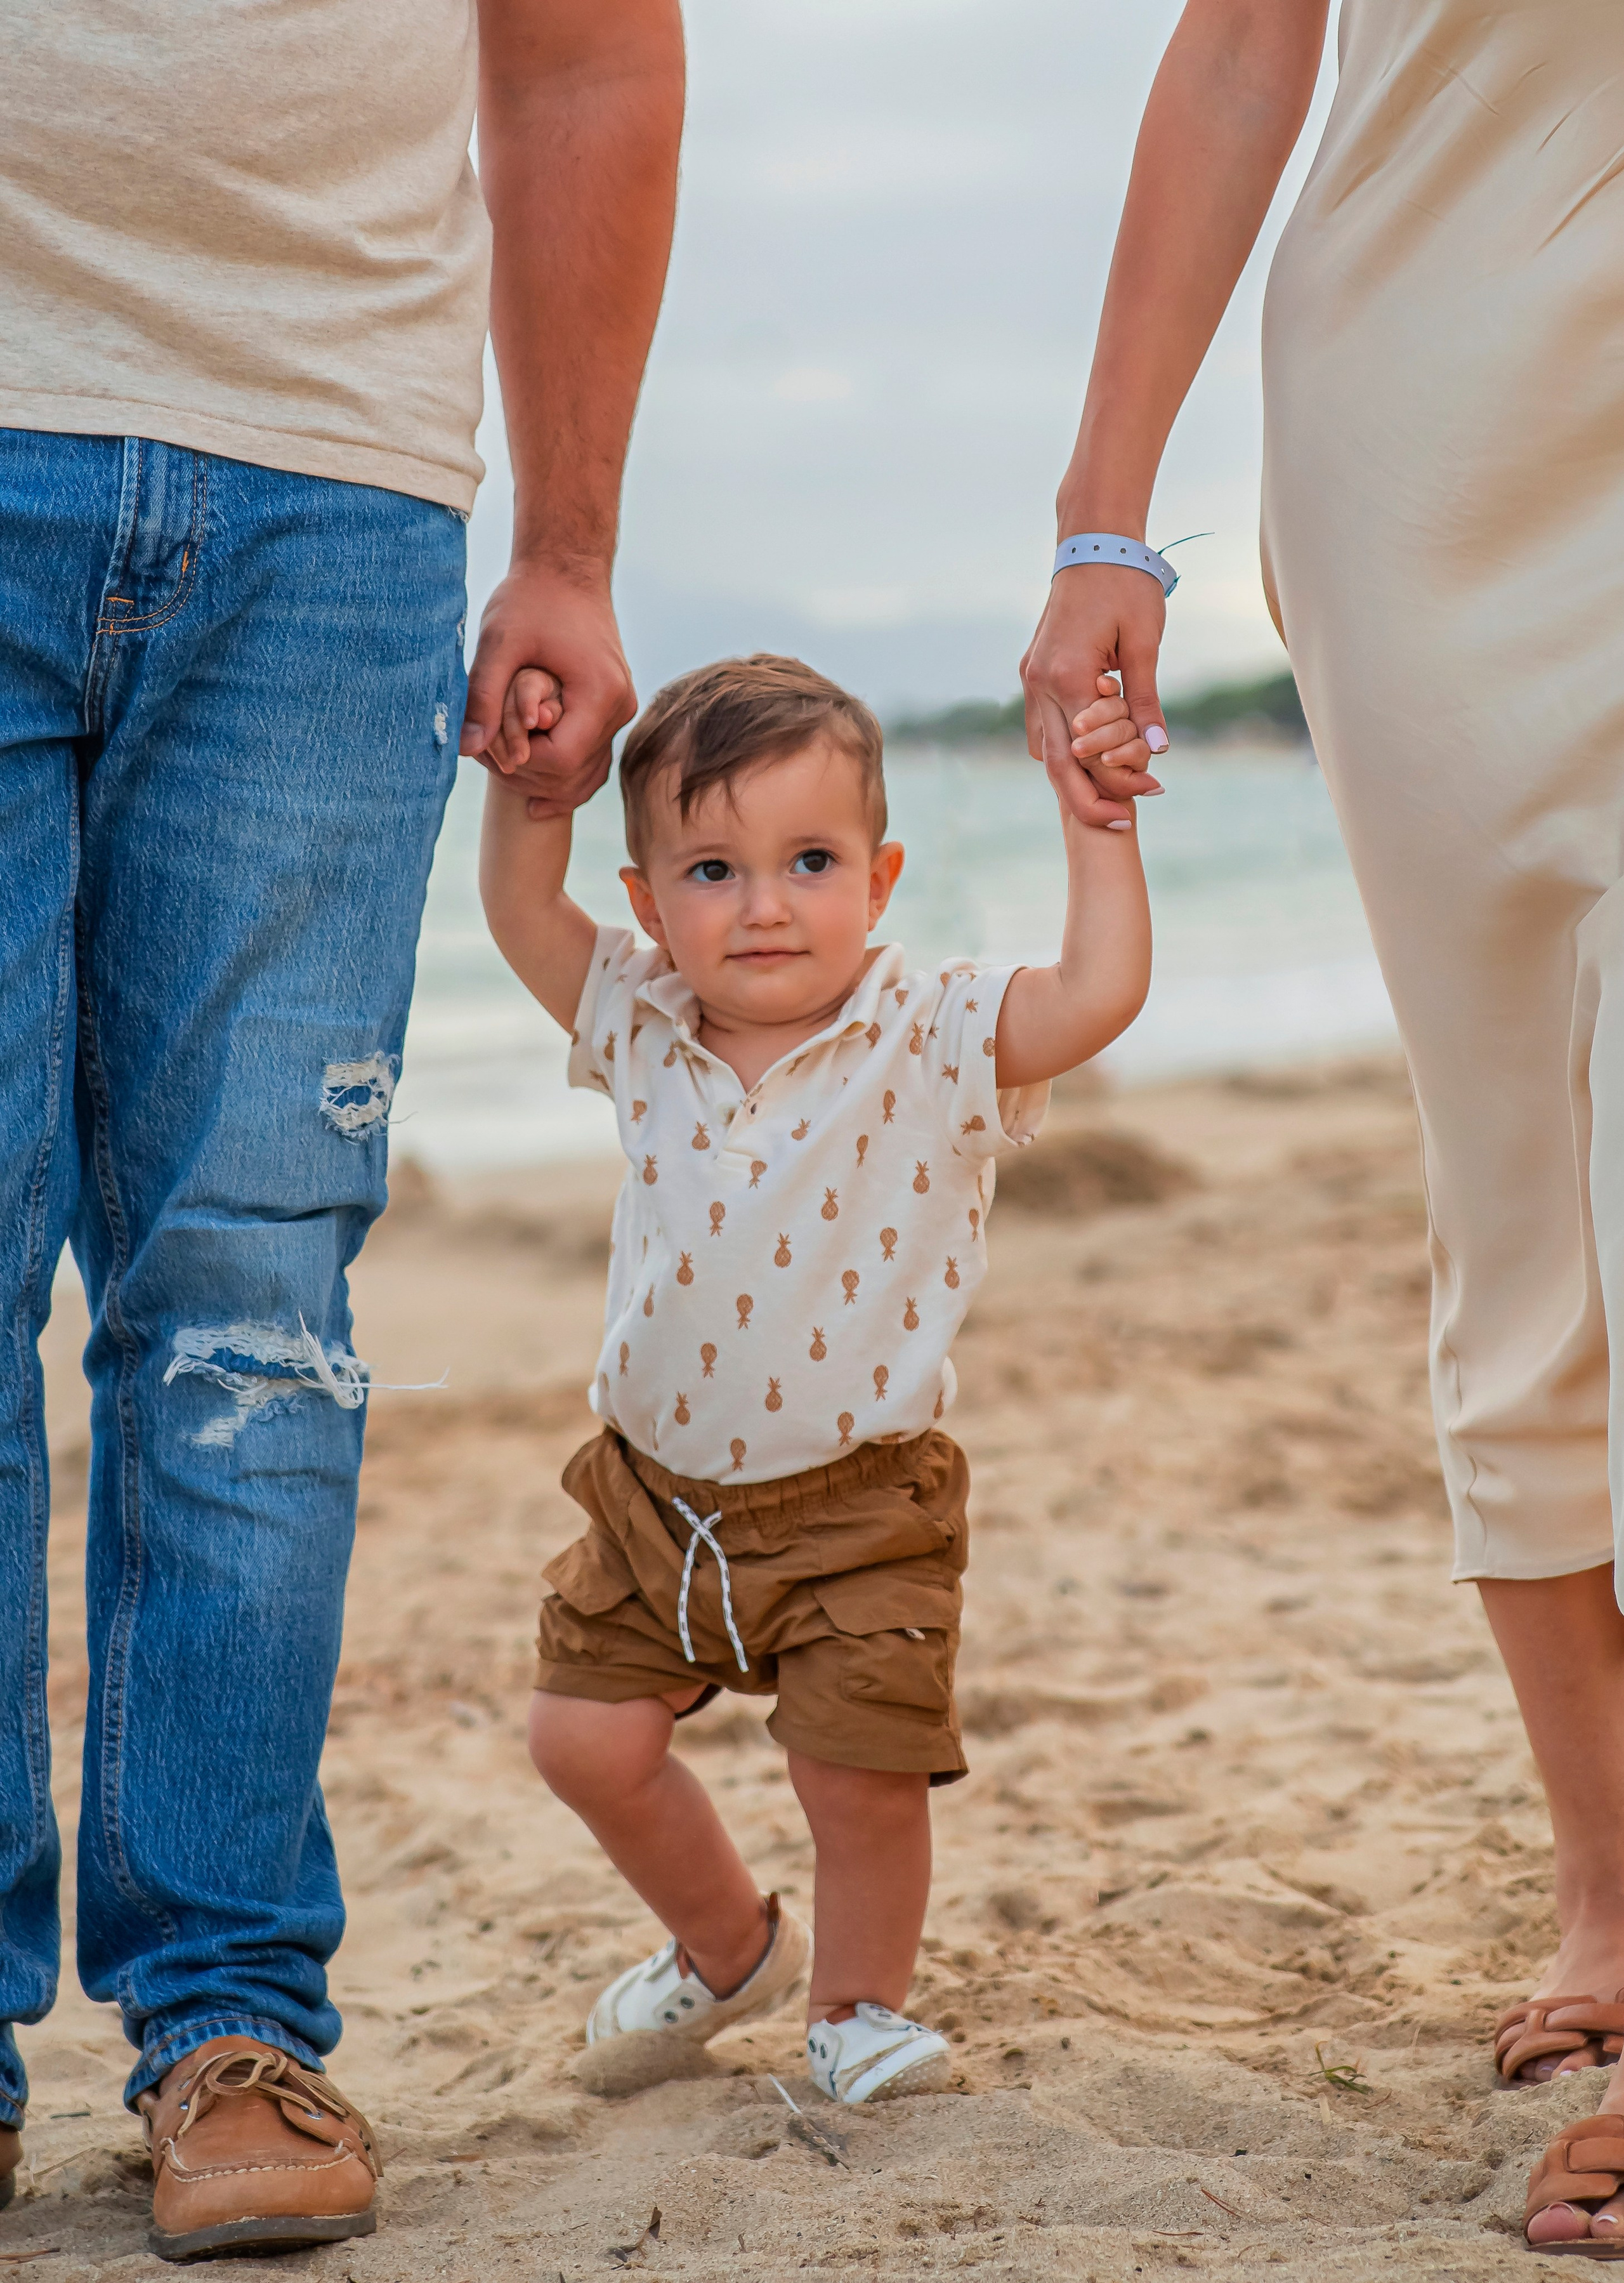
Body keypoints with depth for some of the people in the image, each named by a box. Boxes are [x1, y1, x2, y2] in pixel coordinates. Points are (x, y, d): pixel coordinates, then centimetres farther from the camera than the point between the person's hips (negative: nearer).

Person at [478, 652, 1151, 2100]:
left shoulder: (930, 1041, -14)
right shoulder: (642, 1029, -1)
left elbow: (1099, 996, -26)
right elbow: (526, 912, 6)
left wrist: (1094, 818, -24)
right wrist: (525, 782, -8)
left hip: (858, 1502, -4)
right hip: (659, 1491, 4)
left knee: (865, 1771, -7)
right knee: (590, 1737, 5)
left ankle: (860, 2001, 22)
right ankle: (729, 1949, 32)